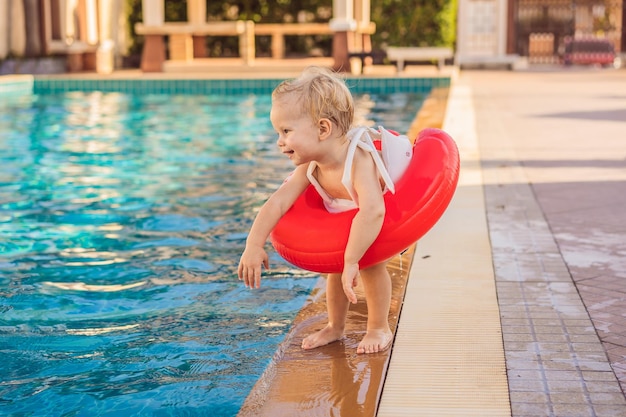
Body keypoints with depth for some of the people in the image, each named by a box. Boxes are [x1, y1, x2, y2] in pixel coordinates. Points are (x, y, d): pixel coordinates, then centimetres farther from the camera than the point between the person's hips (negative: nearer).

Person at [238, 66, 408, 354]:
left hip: (388, 220, -6)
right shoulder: (309, 168, -24)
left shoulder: (359, 160, -46)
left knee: (370, 263, -21)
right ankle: (335, 327, 27)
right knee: (336, 268, 6)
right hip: (342, 223, 6)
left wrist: (352, 260, -59)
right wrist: (254, 245, -32)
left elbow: (372, 211, -59)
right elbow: (277, 202, -24)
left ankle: (379, 328, -2)